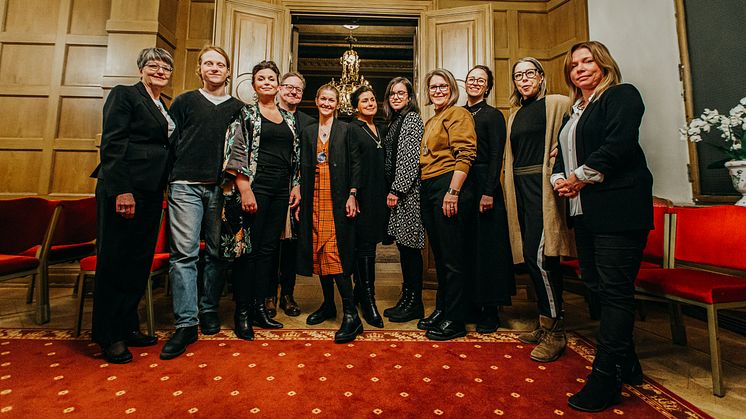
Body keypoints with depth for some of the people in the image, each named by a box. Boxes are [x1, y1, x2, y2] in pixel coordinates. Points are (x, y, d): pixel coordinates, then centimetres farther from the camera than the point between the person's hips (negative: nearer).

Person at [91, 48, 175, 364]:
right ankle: (108, 335, 12)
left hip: (151, 191, 7)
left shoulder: (165, 109, 20)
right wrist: (122, 190, -19)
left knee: (140, 258, 10)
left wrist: (162, 191, 10)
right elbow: (112, 143, -10)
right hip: (123, 188, -7)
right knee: (115, 258, 0)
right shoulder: (124, 94, 0)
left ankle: (127, 326, 22)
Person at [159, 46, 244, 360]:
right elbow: (170, 142, 9)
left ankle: (209, 310, 20)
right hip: (186, 186, -1)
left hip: (222, 189, 1)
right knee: (184, 252, -6)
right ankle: (186, 323, -1)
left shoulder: (238, 108, 14)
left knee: (217, 252, 5)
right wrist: (172, 178, 1)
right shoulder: (184, 102, 13)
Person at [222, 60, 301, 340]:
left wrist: (296, 186, 10)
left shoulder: (288, 118, 17)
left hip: (281, 190, 5)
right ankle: (242, 313, 10)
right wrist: (245, 189, -15)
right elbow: (236, 153, -6)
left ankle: (259, 309, 19)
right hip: (254, 187, -5)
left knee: (268, 249, 8)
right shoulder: (245, 113, 2)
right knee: (248, 248, -2)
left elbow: (295, 156, 18)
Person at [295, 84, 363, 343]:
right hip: (314, 199, 5)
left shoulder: (345, 130, 7)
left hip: (337, 199, -4)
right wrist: (299, 200, 7)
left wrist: (352, 195, -11)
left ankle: (351, 314, -11)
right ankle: (328, 304, 19)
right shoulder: (307, 132, 17)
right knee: (318, 251, 5)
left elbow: (355, 163, 0)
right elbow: (303, 169, 13)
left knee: (334, 251, -14)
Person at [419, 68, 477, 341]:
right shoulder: (430, 122, 23)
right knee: (439, 255, 14)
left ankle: (454, 321, 10)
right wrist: (426, 191, 14)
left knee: (452, 258, -2)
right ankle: (441, 310, 27)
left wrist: (453, 192, -21)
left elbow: (465, 155, -13)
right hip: (428, 190, 9)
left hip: (448, 187, -8)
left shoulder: (458, 114, -2)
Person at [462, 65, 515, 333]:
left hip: (483, 185, -5)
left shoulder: (493, 115, 0)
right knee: (465, 245, 8)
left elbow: (496, 156, -9)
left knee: (486, 246, -1)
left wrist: (489, 192, -18)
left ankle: (490, 310, 10)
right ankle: (471, 303, 21)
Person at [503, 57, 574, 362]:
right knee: (531, 257, 8)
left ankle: (555, 331, 5)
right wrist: (511, 189, 12)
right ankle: (547, 325, 22)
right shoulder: (516, 114, 20)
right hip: (520, 188, 7)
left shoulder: (557, 103, 1)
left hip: (544, 187, -7)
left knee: (539, 256, -11)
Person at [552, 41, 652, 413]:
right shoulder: (575, 111, 24)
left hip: (618, 207, -8)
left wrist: (580, 178, -10)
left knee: (614, 290, -5)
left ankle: (605, 380, 3)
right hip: (584, 210, 8)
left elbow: (618, 145, -14)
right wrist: (559, 179, 0)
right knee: (594, 284, 10)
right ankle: (627, 365, 26)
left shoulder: (622, 95, 1)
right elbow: (564, 154, 20)